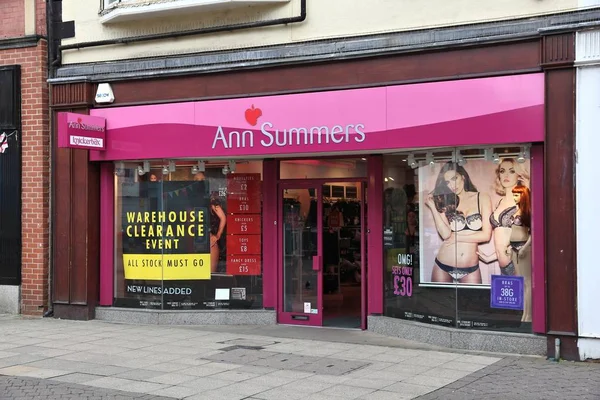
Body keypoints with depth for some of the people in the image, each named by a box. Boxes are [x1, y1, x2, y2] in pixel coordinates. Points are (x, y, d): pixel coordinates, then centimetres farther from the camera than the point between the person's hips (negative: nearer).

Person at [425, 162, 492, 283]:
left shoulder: (482, 198, 1)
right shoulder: (445, 202, 3)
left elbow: (486, 235, -5)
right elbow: (445, 234, -12)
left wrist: (457, 237, -5)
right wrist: (432, 206, -11)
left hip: (471, 268, -1)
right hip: (443, 266, 1)